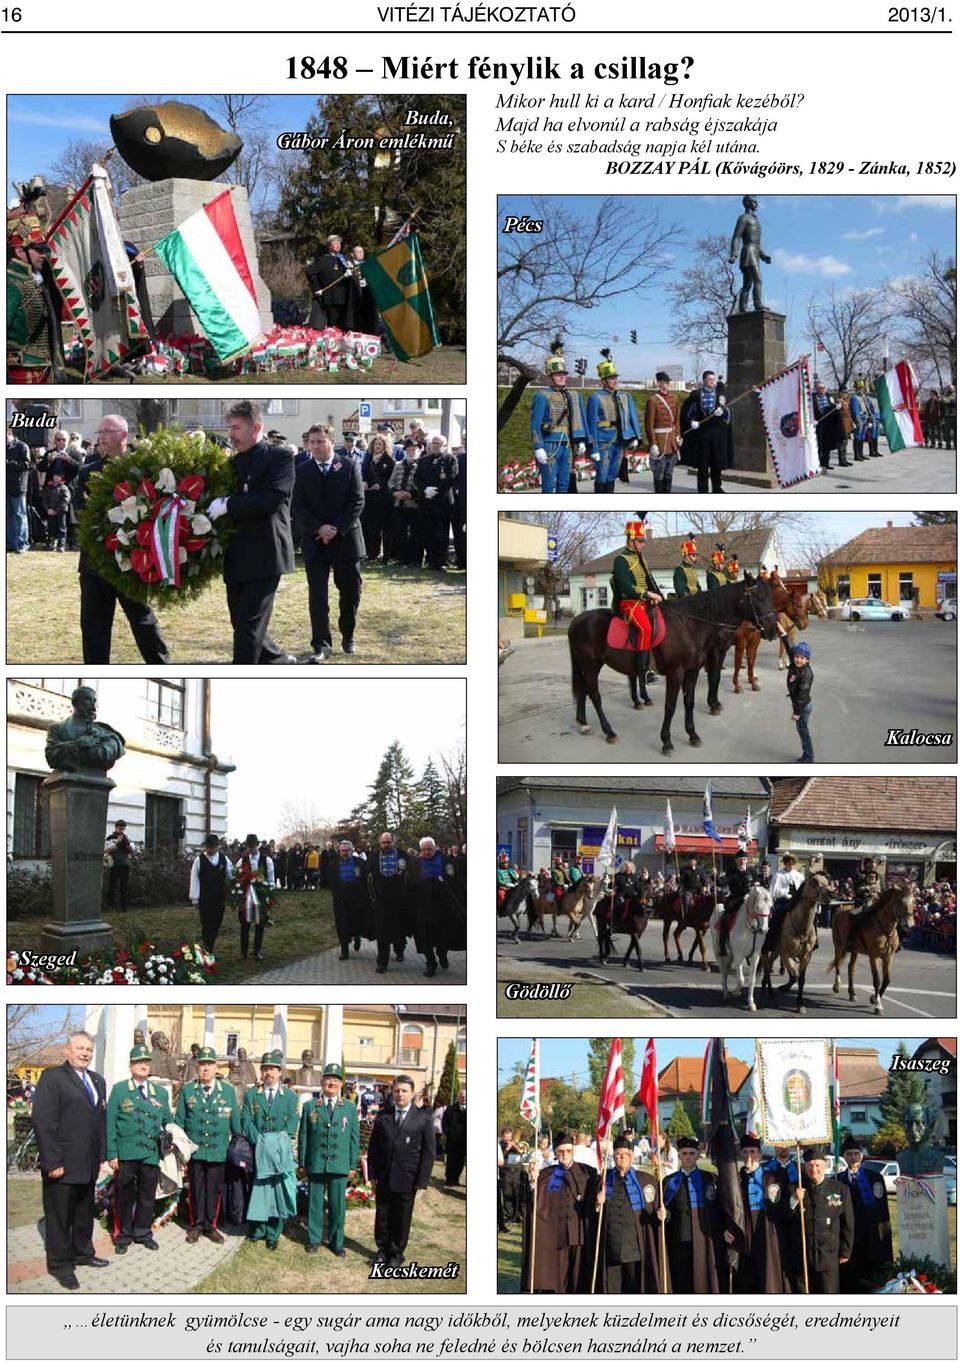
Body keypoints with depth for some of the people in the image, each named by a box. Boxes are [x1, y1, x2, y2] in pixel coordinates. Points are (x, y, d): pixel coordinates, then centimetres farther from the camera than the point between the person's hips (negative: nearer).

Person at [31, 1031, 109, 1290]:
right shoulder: (52, 1077, -10)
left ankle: (82, 1253, 32)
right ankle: (59, 1264, 17)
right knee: (59, 1215, 6)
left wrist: (101, 1156, 8)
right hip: (62, 1165, -7)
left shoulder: (98, 1081, 12)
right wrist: (52, 1162, -19)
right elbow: (42, 1121, -16)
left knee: (84, 1212, 18)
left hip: (88, 1165, 7)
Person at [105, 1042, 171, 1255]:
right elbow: (110, 1124, -3)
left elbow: (167, 1122, 17)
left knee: (147, 1196, 10)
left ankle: (143, 1233, 23)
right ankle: (123, 1235, 17)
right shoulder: (119, 1090, 0)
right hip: (126, 1154, -3)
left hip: (151, 1155, 3)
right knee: (125, 1196, 5)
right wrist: (111, 1154, -8)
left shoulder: (161, 1092, 12)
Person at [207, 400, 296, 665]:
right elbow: (227, 504, 17)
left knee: (248, 626, -9)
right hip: (236, 558, 7)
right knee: (242, 623, 13)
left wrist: (228, 505, -19)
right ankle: (279, 660, 32)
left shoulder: (279, 457, -6)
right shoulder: (233, 462, 15)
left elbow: (273, 498, -20)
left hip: (264, 555, -7)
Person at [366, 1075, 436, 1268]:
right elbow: (373, 1147, 8)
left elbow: (429, 1151, -4)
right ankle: (383, 1250, 28)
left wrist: (422, 1180, -7)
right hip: (384, 1178, 2)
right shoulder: (383, 1117, 3)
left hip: (406, 1180, -2)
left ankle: (396, 1253, 23)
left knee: (401, 1218, 8)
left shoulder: (424, 1118, -4)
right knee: (382, 1216, 11)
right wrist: (372, 1174, 2)